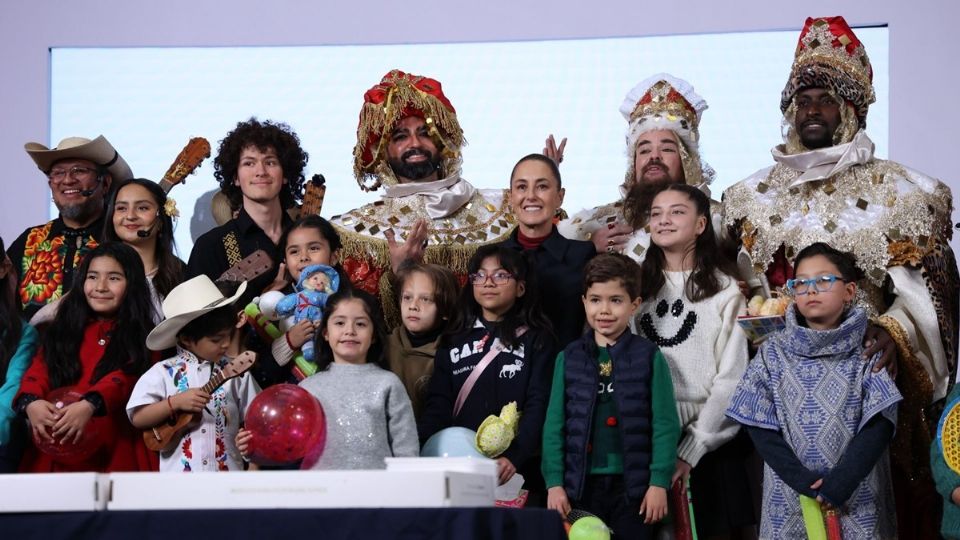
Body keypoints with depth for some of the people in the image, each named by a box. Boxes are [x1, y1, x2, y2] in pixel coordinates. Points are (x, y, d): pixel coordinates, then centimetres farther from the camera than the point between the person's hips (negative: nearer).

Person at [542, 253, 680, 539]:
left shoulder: (650, 356, -1)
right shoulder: (568, 358, 4)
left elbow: (665, 424, -3)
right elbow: (554, 425, 4)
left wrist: (659, 482, -8)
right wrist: (554, 482, -3)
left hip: (633, 485, -2)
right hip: (580, 483, 2)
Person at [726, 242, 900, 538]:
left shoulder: (869, 350, -1)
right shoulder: (773, 353, 1)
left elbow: (879, 423, -9)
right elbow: (759, 425, -3)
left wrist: (839, 483, -17)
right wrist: (804, 482, -13)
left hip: (856, 499, -1)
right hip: (789, 498, 1)